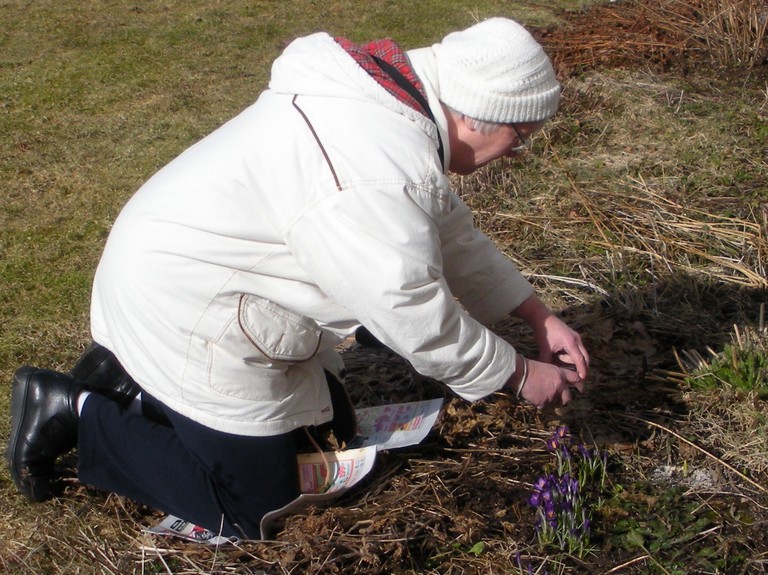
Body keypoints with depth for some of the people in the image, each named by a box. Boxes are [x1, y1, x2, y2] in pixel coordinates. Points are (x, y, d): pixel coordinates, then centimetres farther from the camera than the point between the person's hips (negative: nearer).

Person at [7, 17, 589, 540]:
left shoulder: (397, 96, 1)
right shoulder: (385, 172, -31)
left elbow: (448, 228, 11)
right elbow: (416, 318, -23)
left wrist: (539, 315, 8)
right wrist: (521, 376, -9)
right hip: (184, 309, -10)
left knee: (333, 432, 18)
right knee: (256, 511, -1)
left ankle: (128, 379, 22)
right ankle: (73, 412, 7)